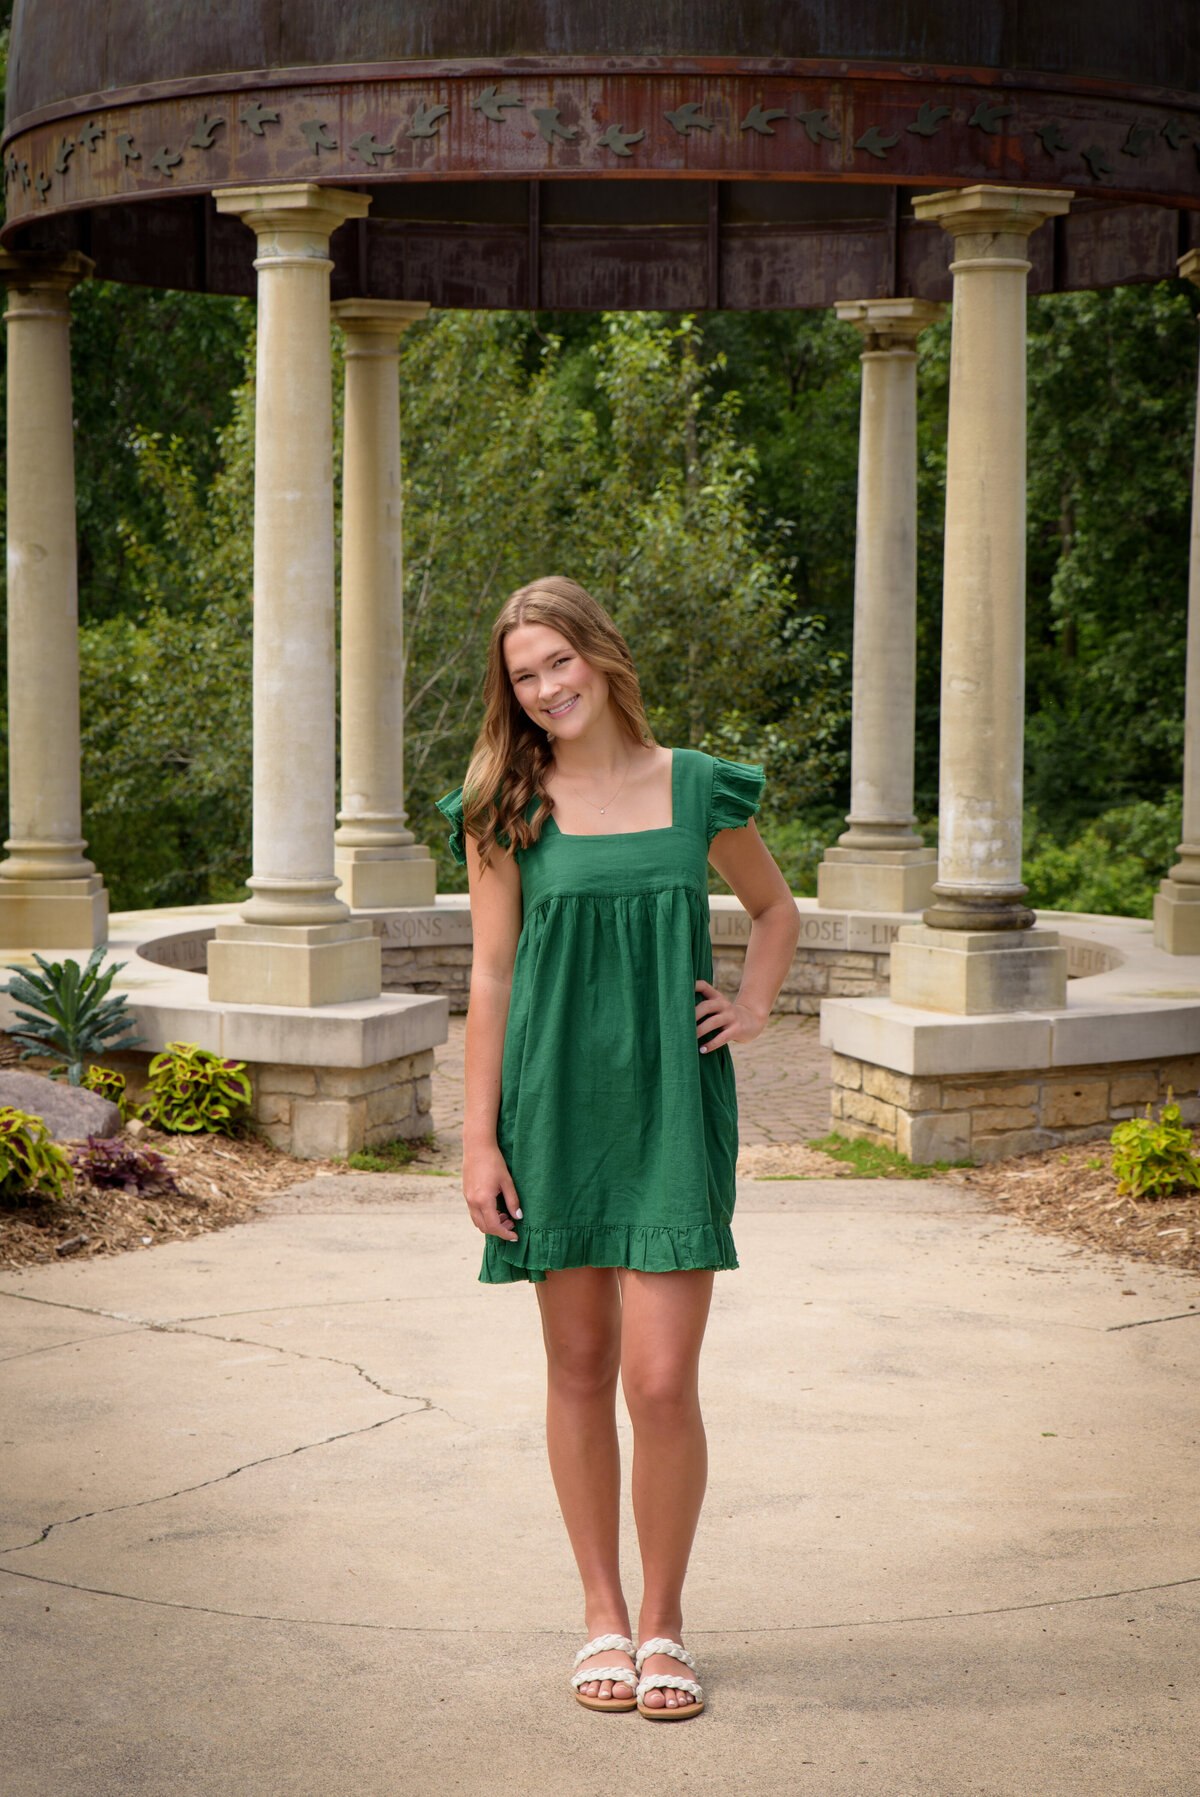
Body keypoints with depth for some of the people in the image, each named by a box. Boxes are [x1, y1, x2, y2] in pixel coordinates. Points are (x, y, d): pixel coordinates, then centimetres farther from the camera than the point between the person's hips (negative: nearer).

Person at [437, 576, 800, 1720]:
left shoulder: (698, 789, 4)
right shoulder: (507, 811, 2)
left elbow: (776, 908, 22)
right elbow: (491, 975, 2)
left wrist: (753, 1007, 5)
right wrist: (479, 1138, -2)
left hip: (672, 1105, 0)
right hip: (556, 1105, 0)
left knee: (661, 1382, -7)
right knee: (579, 1372, 7)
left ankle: (663, 1623, 11)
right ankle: (602, 1616, 21)